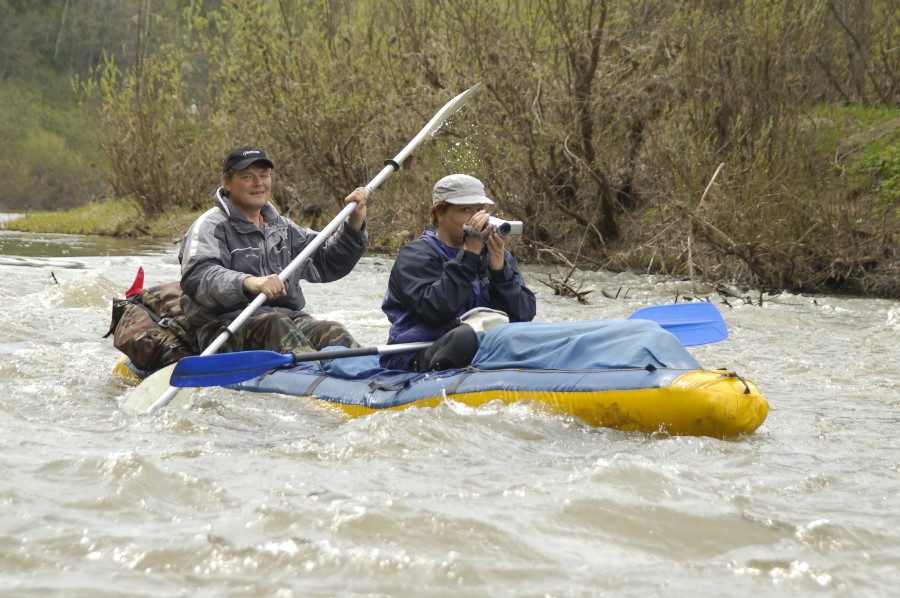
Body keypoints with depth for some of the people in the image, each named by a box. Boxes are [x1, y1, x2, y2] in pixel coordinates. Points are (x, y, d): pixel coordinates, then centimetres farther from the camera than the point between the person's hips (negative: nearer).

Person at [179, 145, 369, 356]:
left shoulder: (281, 227, 25)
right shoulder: (211, 226, 1)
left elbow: (328, 263, 27)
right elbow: (197, 277, -18)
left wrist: (354, 225, 11)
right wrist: (248, 282, -36)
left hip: (289, 319, 6)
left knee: (333, 332, -24)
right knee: (274, 324, -37)